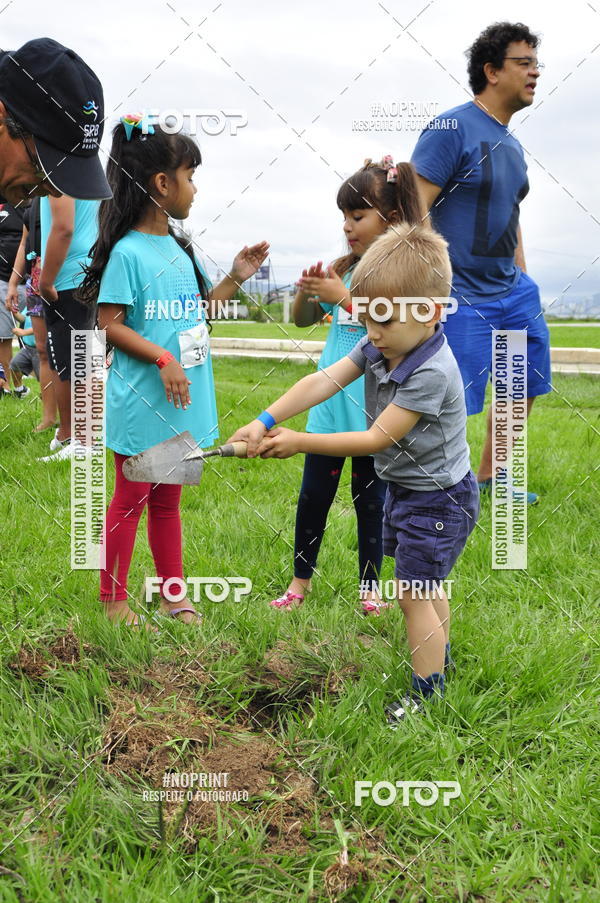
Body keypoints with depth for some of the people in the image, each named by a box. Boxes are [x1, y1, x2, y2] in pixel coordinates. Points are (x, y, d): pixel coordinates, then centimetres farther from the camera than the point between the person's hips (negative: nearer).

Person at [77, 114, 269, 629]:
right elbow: (109, 323, -16)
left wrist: (235, 279, 9)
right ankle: (113, 597, 19)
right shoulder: (128, 252, -14)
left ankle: (172, 593, 27)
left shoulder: (178, 249, 10)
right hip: (142, 404, -7)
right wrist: (162, 359, -24)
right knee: (130, 501, 5)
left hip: (181, 403, 7)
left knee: (167, 502, 17)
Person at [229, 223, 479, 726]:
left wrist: (298, 443, -26)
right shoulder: (378, 347, -6)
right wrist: (266, 421, -28)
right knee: (426, 586, 25)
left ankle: (426, 692, 14)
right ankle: (440, 654, 46)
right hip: (403, 488, 9)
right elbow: (324, 381, -15)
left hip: (437, 500, -9)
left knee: (414, 595, -1)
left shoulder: (430, 373, -31)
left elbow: (376, 439, -29)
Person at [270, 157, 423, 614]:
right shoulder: (345, 269, 7)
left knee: (370, 498, 9)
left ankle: (370, 586, 24)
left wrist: (343, 297, -22)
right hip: (330, 402, 5)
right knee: (314, 495, 9)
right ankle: (300, 581, 22)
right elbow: (303, 319, 16)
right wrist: (306, 290, -5)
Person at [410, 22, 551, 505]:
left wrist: (523, 281, 20)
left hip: (511, 291, 9)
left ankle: (490, 475, 35)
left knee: (525, 383, 17)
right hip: (461, 297, -9)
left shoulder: (510, 144, 13)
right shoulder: (452, 129, -14)